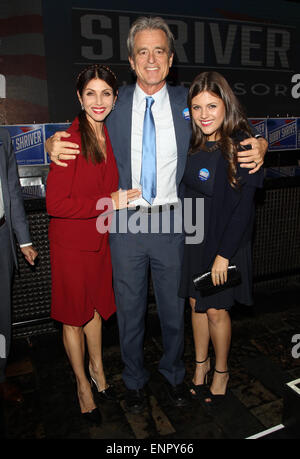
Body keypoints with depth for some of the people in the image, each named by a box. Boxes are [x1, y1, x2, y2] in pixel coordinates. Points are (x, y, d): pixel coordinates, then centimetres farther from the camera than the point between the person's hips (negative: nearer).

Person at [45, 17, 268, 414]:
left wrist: (256, 148, -16)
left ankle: (173, 374, 43)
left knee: (174, 309, 16)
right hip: (126, 224, 0)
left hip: (172, 223, 1)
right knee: (129, 309, 14)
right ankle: (135, 380, 39)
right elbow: (80, 136, 7)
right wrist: (54, 145, -16)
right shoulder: (115, 103, 1)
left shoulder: (186, 101, 2)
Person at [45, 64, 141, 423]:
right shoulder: (70, 141, -20)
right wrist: (109, 202, -22)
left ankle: (97, 368, 46)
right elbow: (55, 203, -23)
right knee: (74, 316, 12)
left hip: (100, 238, 6)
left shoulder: (111, 136, 1)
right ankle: (83, 383, 36)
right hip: (71, 242, -6)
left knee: (95, 306, 22)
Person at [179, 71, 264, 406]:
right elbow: (187, 191, 8)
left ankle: (221, 371, 33)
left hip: (225, 242, -5)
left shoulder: (242, 146, -15)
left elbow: (243, 207, -17)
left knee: (216, 311, 7)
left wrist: (224, 254, -18)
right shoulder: (192, 144, 2)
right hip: (193, 238, 5)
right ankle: (200, 363, 38)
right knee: (196, 305, 15)